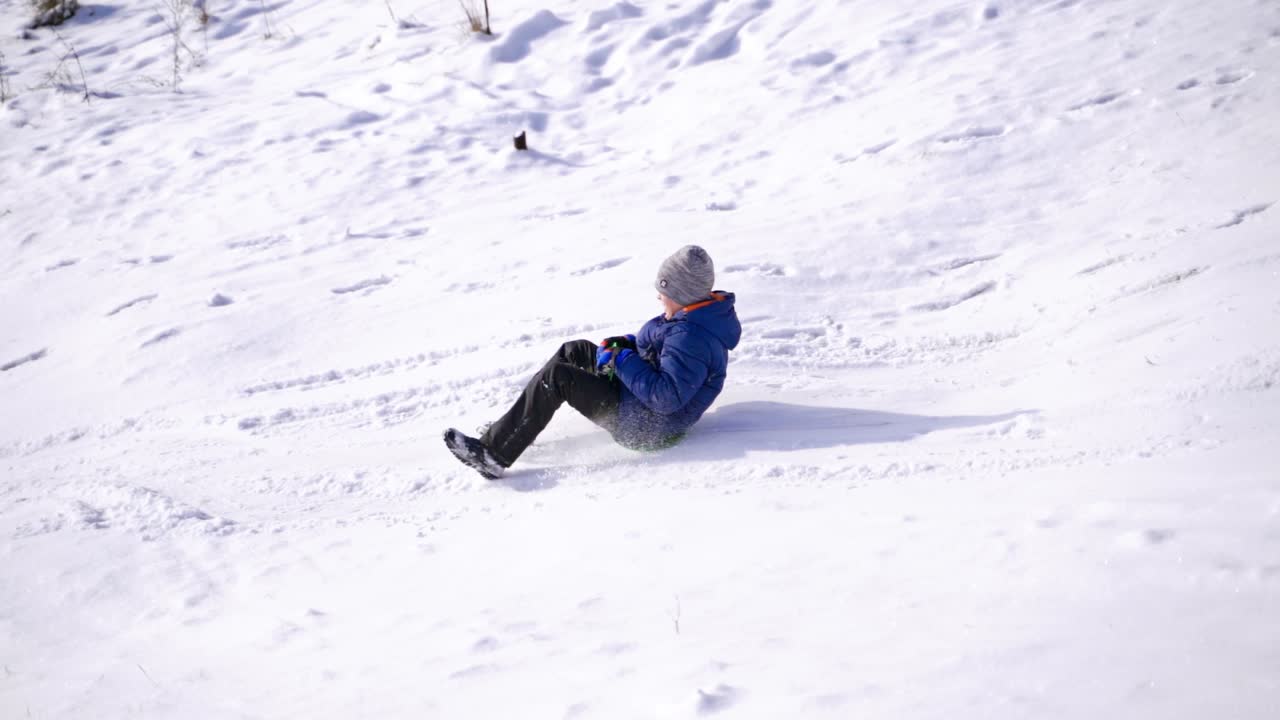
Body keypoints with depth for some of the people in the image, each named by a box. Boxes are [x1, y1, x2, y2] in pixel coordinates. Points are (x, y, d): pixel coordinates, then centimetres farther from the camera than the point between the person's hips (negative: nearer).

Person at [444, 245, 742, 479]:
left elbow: (667, 397, -33)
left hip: (645, 426, -11)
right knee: (575, 350, 16)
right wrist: (627, 344, 3)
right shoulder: (699, 314, 5)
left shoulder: (691, 337, -28)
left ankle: (493, 454, -14)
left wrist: (621, 361, -23)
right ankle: (516, 429, 19)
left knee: (557, 376, -17)